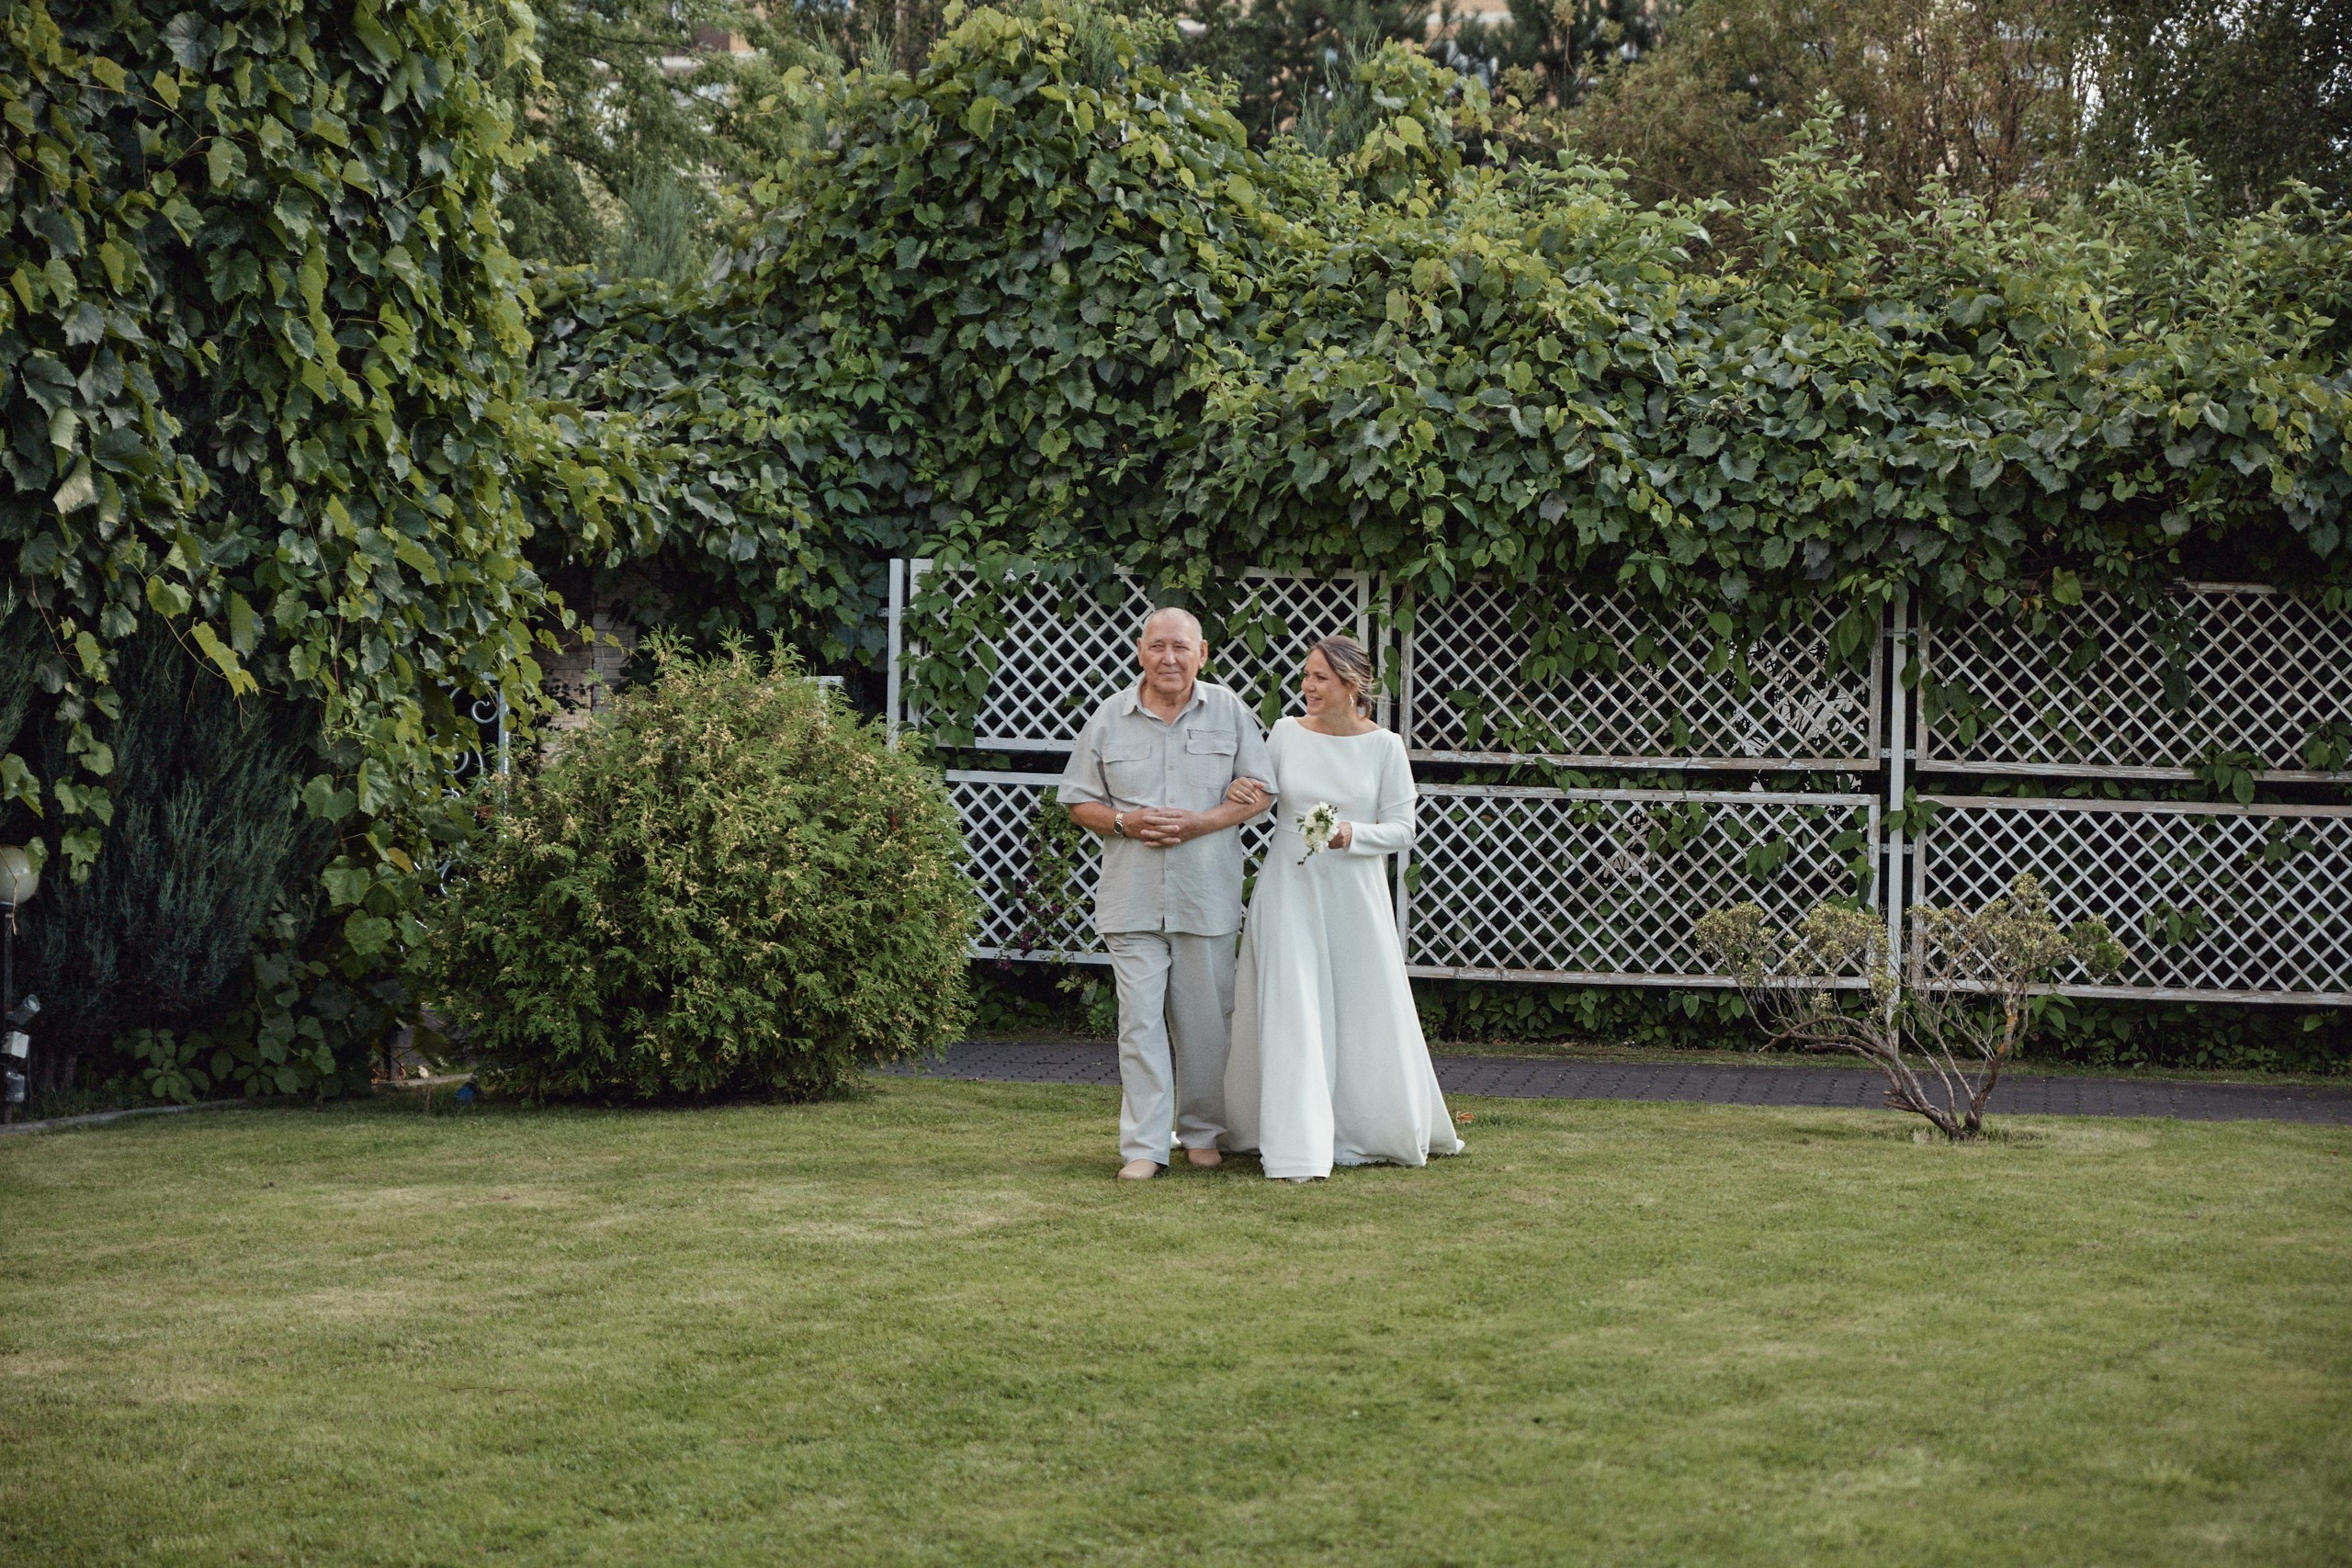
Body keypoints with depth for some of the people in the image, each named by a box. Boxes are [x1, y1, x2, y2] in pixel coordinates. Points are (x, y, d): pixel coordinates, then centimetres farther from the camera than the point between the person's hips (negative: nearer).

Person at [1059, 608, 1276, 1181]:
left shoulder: (1230, 713, 4)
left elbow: (1258, 792, 4)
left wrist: (1198, 823, -11)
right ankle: (1143, 1145, -3)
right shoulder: (1109, 719, 6)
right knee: (1140, 1019, -5)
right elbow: (1079, 801, 10)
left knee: (1204, 1020, 7)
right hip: (1132, 897, 0)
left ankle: (1202, 1132, 22)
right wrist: (1125, 822, -10)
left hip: (1207, 896, 0)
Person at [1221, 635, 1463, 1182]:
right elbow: (1259, 802, 12)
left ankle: (1384, 1132, 28)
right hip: (1289, 890, 0)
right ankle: (1299, 1149, -5)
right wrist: (1240, 798, -11)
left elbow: (1401, 829, 0)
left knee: (1365, 1015, 7)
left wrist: (1352, 835, -18)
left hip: (1354, 896, 0)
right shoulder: (1286, 733, 2)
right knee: (1292, 1013, -6)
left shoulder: (1384, 746, -2)